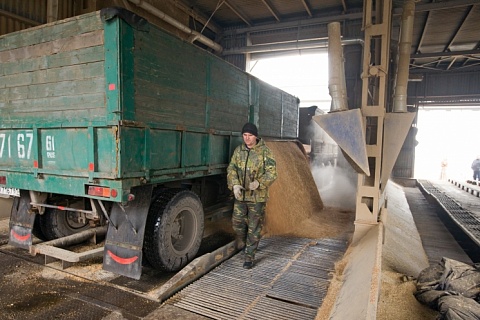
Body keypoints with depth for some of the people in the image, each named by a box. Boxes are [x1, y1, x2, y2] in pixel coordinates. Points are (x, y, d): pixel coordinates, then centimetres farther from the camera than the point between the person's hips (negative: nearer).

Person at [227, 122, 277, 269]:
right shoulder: (238, 150, 4)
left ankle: (249, 257, 18)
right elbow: (231, 169, 2)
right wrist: (235, 184, -16)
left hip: (257, 197, -4)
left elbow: (271, 173, -12)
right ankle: (241, 241, 46)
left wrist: (259, 183, -29)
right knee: (237, 221, 14)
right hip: (240, 195, 4)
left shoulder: (265, 151, -9)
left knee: (254, 228, 5)